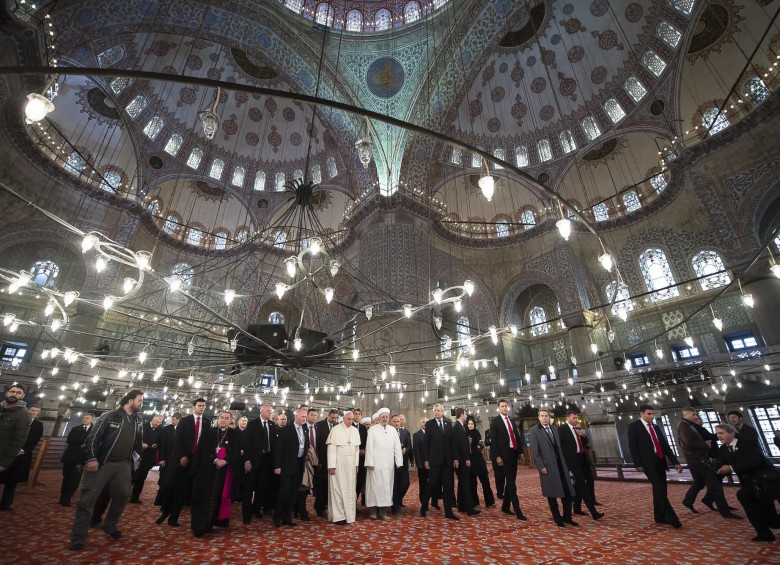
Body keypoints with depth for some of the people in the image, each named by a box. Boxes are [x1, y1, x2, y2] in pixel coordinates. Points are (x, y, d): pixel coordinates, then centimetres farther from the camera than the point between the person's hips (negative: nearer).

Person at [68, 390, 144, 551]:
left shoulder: (138, 420, 6)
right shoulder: (110, 416, -9)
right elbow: (93, 437, -10)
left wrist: (142, 456, 1)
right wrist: (91, 458, -16)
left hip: (123, 464, 5)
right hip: (102, 463, -5)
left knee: (123, 495, 8)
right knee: (87, 499, -1)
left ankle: (110, 526, 29)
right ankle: (78, 538, 11)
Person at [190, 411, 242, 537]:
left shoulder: (234, 434, 6)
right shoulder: (208, 432, 5)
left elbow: (236, 452, 0)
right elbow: (202, 450, -2)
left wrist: (225, 461, -16)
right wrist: (215, 460, -15)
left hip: (226, 468, 1)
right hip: (208, 468, -1)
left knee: (222, 495, 6)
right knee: (206, 495, -1)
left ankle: (217, 520, 19)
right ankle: (201, 524, 4)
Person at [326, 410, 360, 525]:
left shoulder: (355, 430, 5)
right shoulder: (336, 429, -10)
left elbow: (357, 448, 10)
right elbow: (331, 448, -11)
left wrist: (356, 464, 7)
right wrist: (331, 465, -14)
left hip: (351, 463, 5)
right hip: (338, 462, -5)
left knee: (350, 489, 9)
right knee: (338, 489, 1)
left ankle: (349, 514, 21)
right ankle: (338, 516, 11)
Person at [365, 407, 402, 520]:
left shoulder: (393, 430, 7)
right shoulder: (372, 429, -2)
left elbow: (397, 447, 5)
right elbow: (369, 446, -6)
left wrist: (399, 462, -1)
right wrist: (370, 462, -12)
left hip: (389, 464, 3)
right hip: (376, 463, -3)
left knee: (386, 486, 7)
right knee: (375, 486, 2)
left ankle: (382, 511, 17)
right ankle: (373, 511, 15)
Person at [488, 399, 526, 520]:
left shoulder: (512, 420, 14)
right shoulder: (495, 421, -5)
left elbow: (517, 436, 16)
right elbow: (493, 440, -9)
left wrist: (520, 451, 8)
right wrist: (497, 456, -15)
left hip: (514, 453, 6)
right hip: (504, 454, -6)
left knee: (511, 481, 11)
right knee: (511, 482, -6)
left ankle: (506, 506, 21)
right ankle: (517, 510, -3)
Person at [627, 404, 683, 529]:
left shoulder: (656, 427, 16)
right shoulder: (634, 426, -5)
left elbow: (665, 445, 17)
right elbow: (632, 446, -10)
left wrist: (675, 462, 9)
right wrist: (638, 464, -15)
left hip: (660, 462, 7)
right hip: (648, 463, -7)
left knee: (659, 490, 11)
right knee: (660, 490, -11)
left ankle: (660, 517, 21)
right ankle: (672, 518, -5)